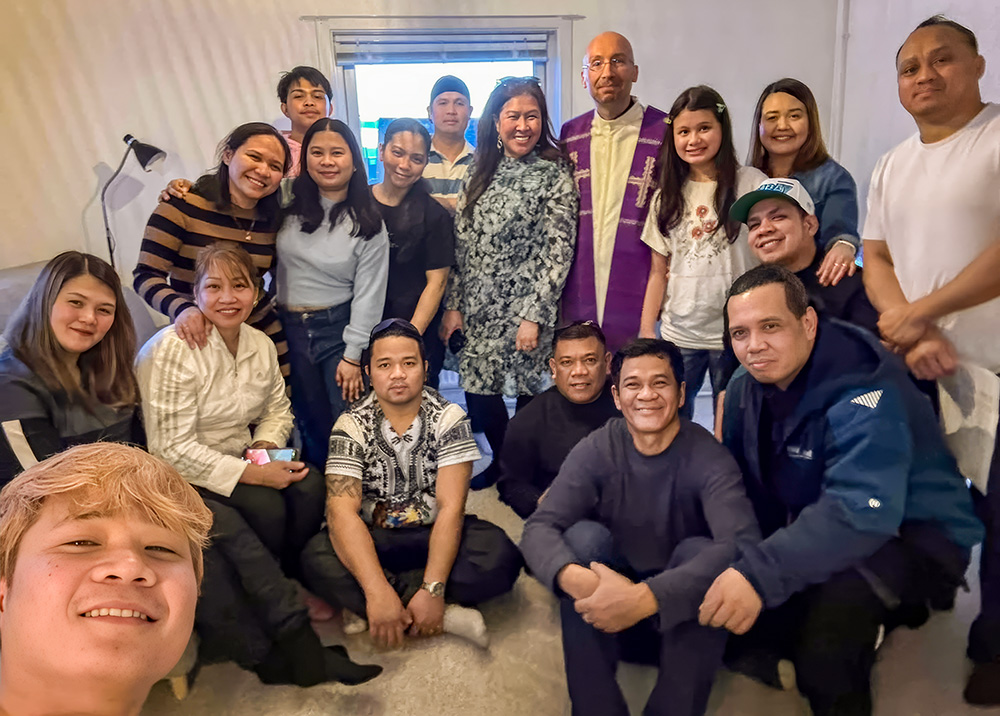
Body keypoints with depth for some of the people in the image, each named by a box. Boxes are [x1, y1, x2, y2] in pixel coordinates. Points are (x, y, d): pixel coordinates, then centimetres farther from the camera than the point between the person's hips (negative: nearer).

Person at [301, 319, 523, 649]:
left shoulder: (448, 418, -11)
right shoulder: (352, 426, -10)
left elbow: (451, 507, -18)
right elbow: (343, 511, -21)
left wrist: (433, 590, -29)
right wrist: (377, 591, -35)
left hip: (434, 534, 0)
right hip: (373, 539, 0)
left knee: (501, 558, -28)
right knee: (316, 561, -30)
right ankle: (447, 616, -23)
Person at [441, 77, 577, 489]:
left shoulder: (554, 175, -7)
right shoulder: (481, 173, 7)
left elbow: (558, 253, -11)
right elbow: (461, 244, 7)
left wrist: (534, 316, -16)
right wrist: (453, 305, 4)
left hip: (527, 307, -4)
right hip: (477, 307, 4)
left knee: (528, 392, 6)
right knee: (478, 391, 8)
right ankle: (502, 462, 34)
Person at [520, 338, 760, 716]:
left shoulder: (708, 458, -17)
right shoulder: (596, 450, -11)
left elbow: (742, 544, -34)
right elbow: (539, 528, -21)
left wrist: (647, 598, -45)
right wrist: (574, 577, -44)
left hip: (682, 611, -1)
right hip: (610, 598, 2)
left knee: (700, 550, -30)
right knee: (584, 535, -26)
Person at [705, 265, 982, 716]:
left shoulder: (862, 392, -29)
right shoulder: (745, 389, -5)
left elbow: (862, 513, -40)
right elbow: (740, 486, 0)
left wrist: (758, 573, -50)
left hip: (914, 534, -6)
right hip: (813, 526, 7)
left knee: (838, 590, -36)